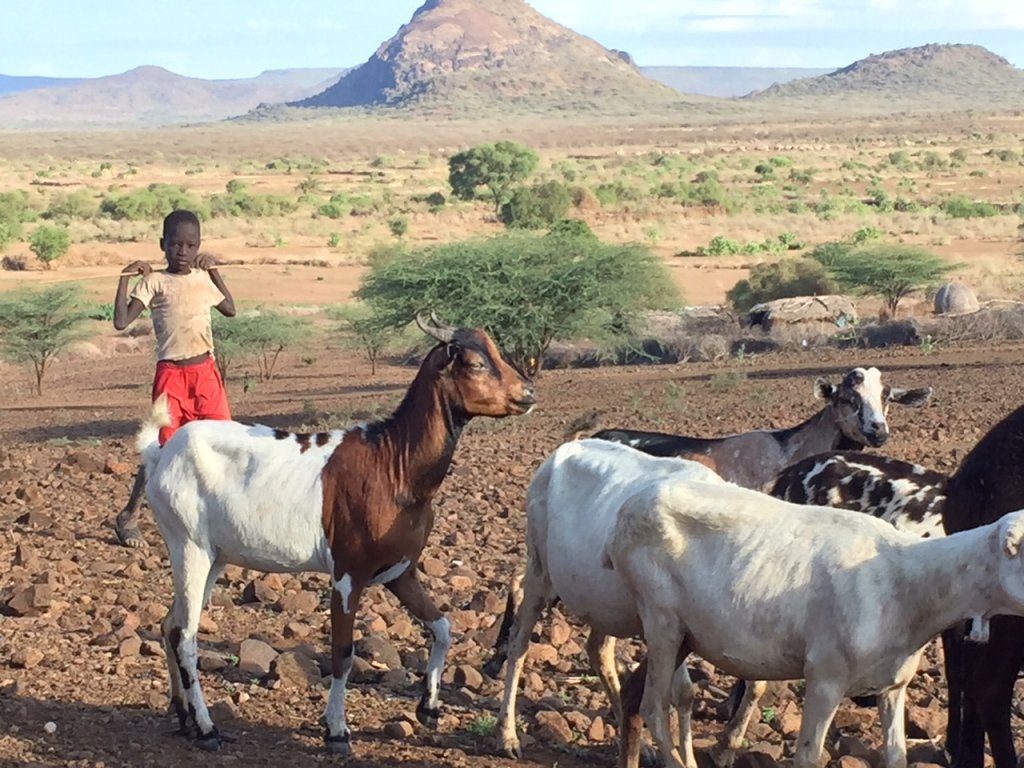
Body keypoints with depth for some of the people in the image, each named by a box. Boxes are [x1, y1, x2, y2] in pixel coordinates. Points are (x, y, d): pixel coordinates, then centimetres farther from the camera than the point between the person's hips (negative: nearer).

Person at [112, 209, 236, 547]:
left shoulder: (202, 279, 10)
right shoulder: (154, 282, -5)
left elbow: (230, 310, 25)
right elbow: (121, 321, -12)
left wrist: (213, 270, 18)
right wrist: (125, 277, -15)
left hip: (206, 371, 5)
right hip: (171, 373, -5)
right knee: (164, 448, -6)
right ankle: (128, 516, 4)